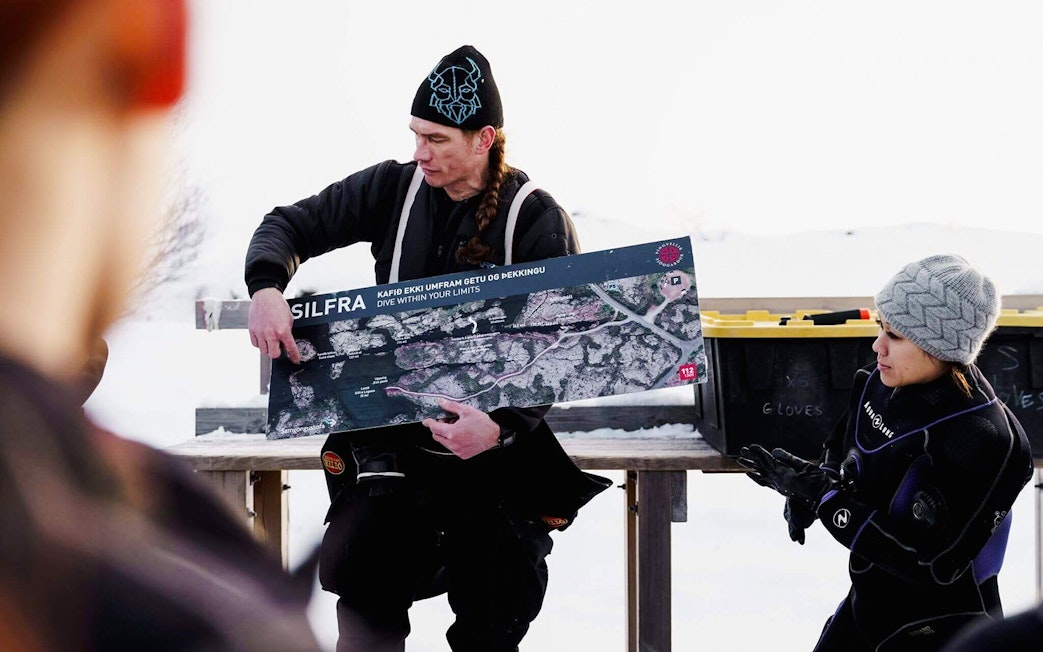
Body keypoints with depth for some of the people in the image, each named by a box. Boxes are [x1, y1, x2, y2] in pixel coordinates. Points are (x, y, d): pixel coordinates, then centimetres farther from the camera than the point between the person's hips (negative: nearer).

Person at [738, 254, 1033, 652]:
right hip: (866, 604, 7)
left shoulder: (981, 438, -29)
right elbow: (842, 451, 13)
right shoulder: (882, 381, -6)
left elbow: (929, 562, -28)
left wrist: (823, 494, -26)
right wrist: (805, 487, -9)